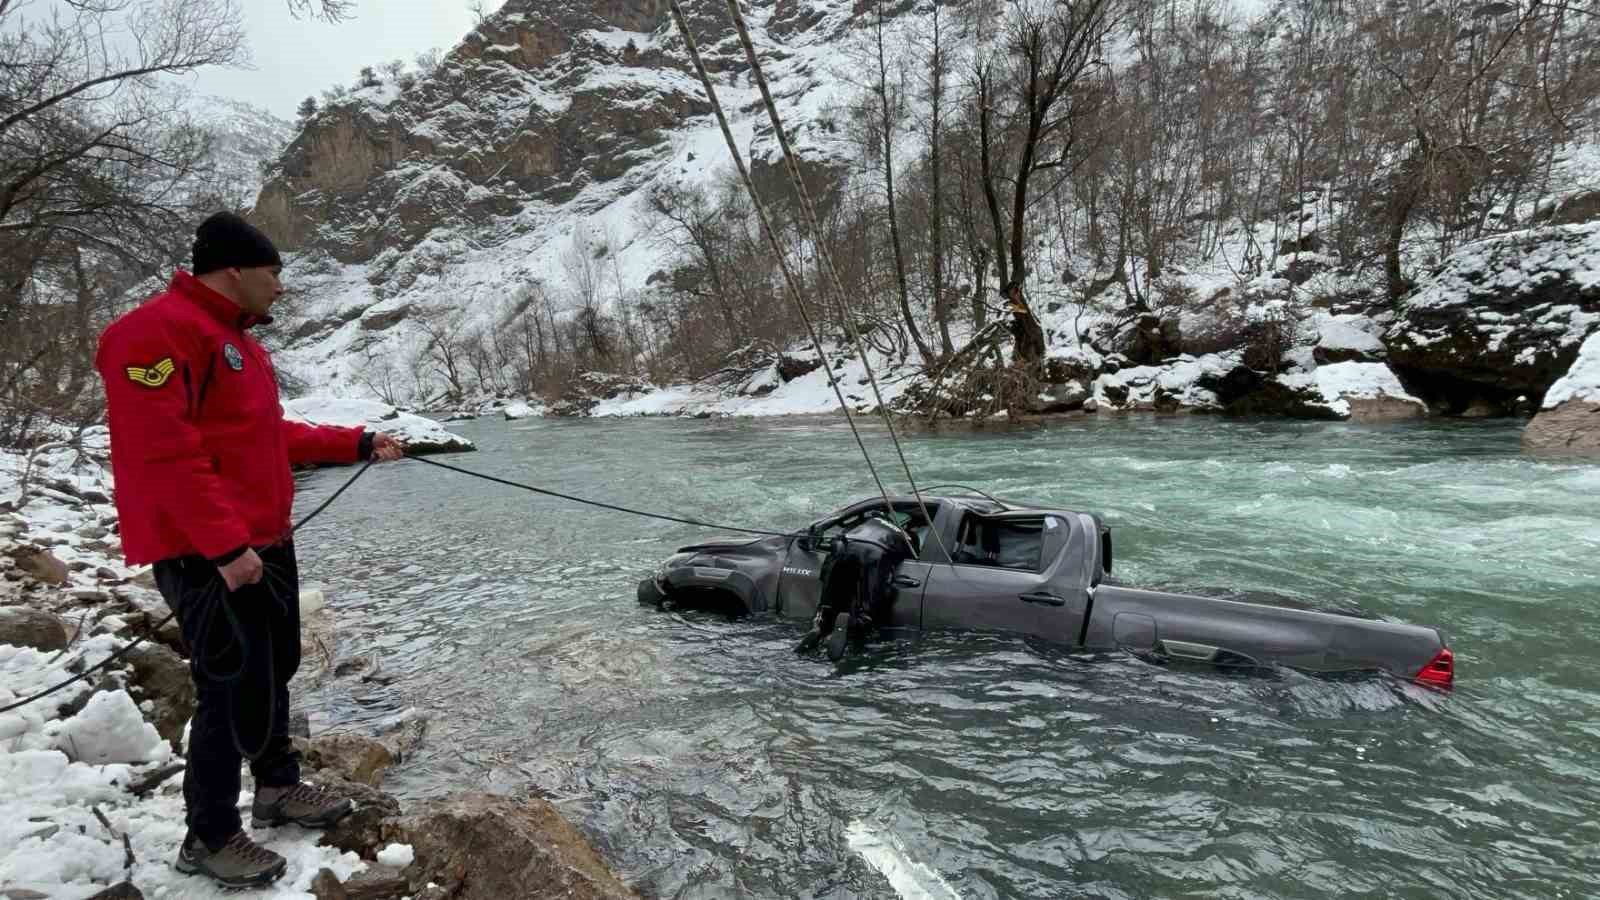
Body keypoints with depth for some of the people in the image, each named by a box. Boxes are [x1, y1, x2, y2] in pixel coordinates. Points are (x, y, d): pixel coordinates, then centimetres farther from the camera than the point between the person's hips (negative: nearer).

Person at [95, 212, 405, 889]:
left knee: (273, 669, 19)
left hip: (266, 543, 10)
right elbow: (163, 454, -23)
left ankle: (279, 787, 36)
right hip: (208, 556, -10)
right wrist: (225, 545, -26)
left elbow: (273, 435, 22)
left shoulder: (238, 342, 16)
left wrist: (359, 444, 23)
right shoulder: (157, 332, -16)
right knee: (234, 689, -3)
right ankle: (209, 838, 13)